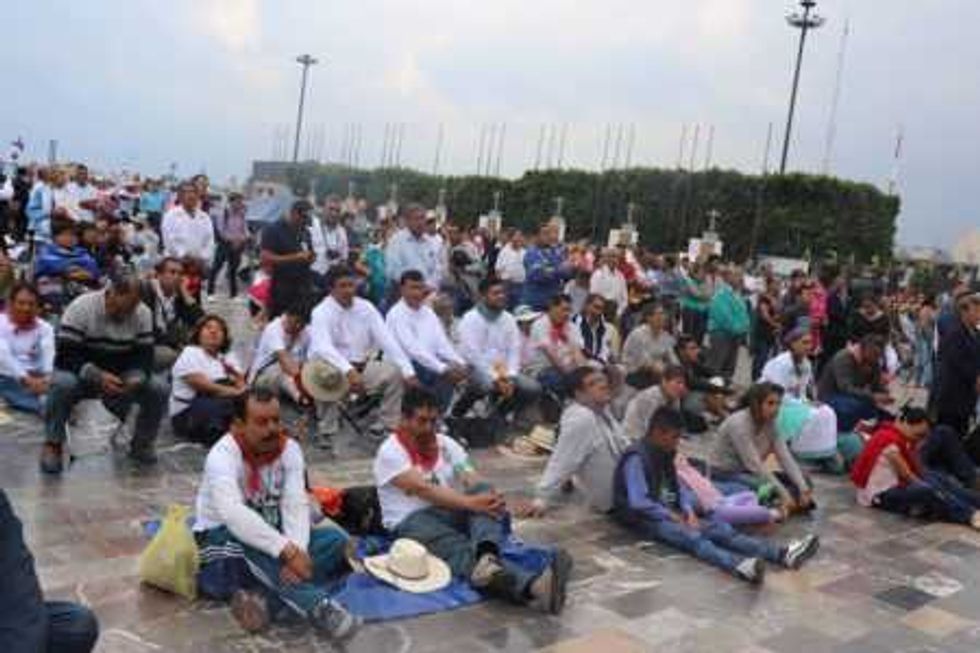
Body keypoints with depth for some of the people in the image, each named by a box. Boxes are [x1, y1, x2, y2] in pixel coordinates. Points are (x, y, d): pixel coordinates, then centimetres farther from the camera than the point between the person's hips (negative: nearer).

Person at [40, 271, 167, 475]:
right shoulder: (81, 307, -21)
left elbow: (145, 357, -9)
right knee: (62, 383, -36)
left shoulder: (143, 313, -10)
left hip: (120, 379, 3)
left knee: (160, 389, -19)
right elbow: (65, 355, -26)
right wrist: (98, 376, -40)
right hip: (82, 375, -3)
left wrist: (135, 380, -32)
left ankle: (141, 444, 2)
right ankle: (53, 445, -15)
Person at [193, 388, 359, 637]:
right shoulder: (223, 455, -21)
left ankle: (265, 599, -32)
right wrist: (287, 551, -45)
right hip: (221, 539, -5)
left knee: (335, 539, -16)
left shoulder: (289, 448, -5)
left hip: (269, 537, 5)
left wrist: (297, 550, -37)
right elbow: (232, 513, -38)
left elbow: (296, 504, -17)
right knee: (249, 542, -39)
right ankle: (318, 606, -48)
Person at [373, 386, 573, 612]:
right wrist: (470, 502, -33)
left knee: (484, 490, -25)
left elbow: (472, 480, 0)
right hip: (413, 521, -5)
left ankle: (487, 556, -57)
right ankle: (535, 585, -62)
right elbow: (422, 488, -21)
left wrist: (491, 499, -25)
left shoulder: (447, 444, 12)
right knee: (463, 552, -35)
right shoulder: (390, 452, -6)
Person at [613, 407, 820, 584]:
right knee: (691, 537, -36)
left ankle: (782, 554, -31)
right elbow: (638, 503, -24)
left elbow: (677, 486, 15)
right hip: (644, 518, -8)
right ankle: (739, 566, -63)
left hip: (666, 512, 8)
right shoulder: (636, 459, -17)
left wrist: (688, 511, -5)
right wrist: (673, 516, -17)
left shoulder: (664, 454, 12)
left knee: (721, 528, -14)